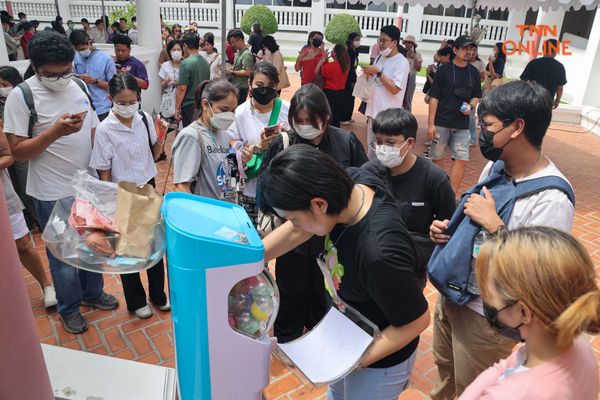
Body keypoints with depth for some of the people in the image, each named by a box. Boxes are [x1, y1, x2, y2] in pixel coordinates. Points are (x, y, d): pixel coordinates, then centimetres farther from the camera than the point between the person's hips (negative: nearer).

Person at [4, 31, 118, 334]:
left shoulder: (79, 86, 2)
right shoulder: (21, 96, -13)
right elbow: (17, 151, -14)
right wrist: (56, 131, -26)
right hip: (54, 195, -5)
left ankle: (93, 292, 42)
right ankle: (69, 307, 33)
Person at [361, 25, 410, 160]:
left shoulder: (402, 62, -12)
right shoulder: (380, 57, 10)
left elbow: (394, 89, -20)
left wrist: (378, 72, -20)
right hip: (373, 111, 8)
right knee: (371, 148, 16)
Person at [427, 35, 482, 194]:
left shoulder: (474, 72, 8)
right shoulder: (444, 70, -4)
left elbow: (476, 96, 17)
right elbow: (434, 98, -6)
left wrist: (470, 106, -7)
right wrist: (431, 124, -11)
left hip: (462, 125, 3)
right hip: (441, 123, -3)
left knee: (461, 160, -3)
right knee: (437, 158, 5)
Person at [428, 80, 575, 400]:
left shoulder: (552, 200, -27)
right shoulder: (495, 166, -3)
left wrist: (493, 224, -31)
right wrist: (447, 228, -7)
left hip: (486, 316, -7)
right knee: (444, 369, 30)